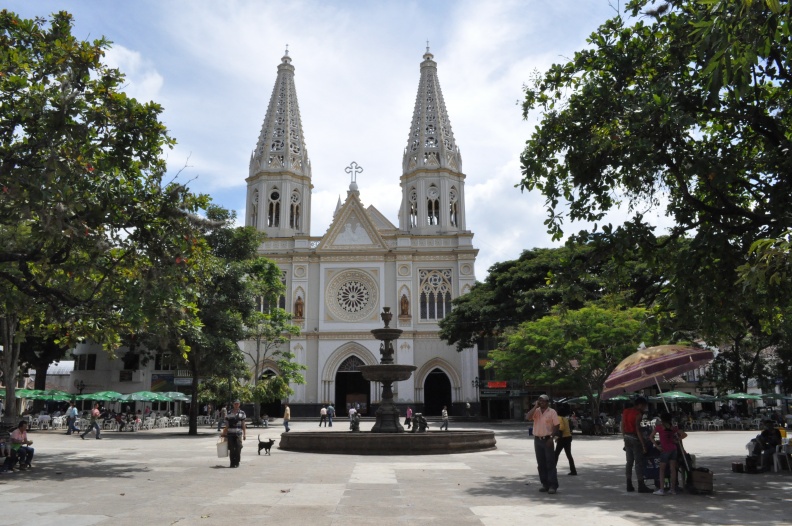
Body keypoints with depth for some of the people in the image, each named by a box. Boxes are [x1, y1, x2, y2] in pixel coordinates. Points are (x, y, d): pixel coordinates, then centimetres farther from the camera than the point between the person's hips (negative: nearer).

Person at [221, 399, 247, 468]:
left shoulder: (242, 413, 7)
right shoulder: (229, 413, 8)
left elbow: (243, 425, 7)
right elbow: (227, 425, 11)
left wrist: (244, 434, 2)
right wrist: (224, 433, 8)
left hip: (238, 434, -1)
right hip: (230, 433, 1)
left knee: (238, 448, -6)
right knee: (231, 449, 1)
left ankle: (237, 463, 6)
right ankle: (232, 463, 12)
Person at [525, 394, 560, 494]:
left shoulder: (552, 412, -4)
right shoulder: (536, 411, 7)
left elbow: (557, 425, -7)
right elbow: (528, 417, -10)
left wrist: (552, 437, -14)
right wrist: (535, 407, -11)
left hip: (547, 440, -5)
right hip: (537, 440, 5)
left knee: (550, 463, -4)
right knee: (541, 464, 8)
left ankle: (553, 485, -2)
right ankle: (545, 484, 16)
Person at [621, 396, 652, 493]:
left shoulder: (625, 412, 10)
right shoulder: (638, 414, -14)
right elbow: (638, 430, -19)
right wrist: (643, 445, -17)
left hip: (627, 438, 8)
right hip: (635, 439, -8)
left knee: (629, 462, 13)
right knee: (639, 462, -2)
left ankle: (629, 485, 16)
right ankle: (641, 486, 0)